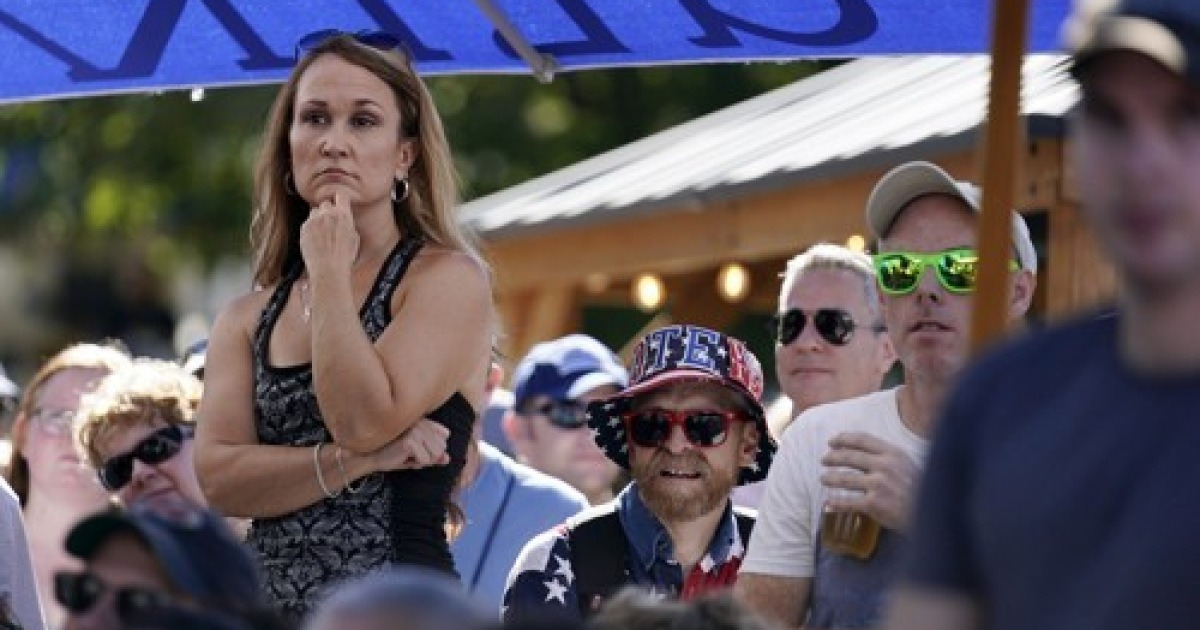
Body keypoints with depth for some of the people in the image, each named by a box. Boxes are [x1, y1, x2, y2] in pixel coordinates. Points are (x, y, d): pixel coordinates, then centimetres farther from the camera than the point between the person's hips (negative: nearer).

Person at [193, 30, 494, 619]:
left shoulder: (448, 279, -4)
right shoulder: (247, 319, 10)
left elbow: (364, 421, -17)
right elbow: (219, 476, -2)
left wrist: (330, 271, -8)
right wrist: (357, 461, -15)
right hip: (265, 604, 4)